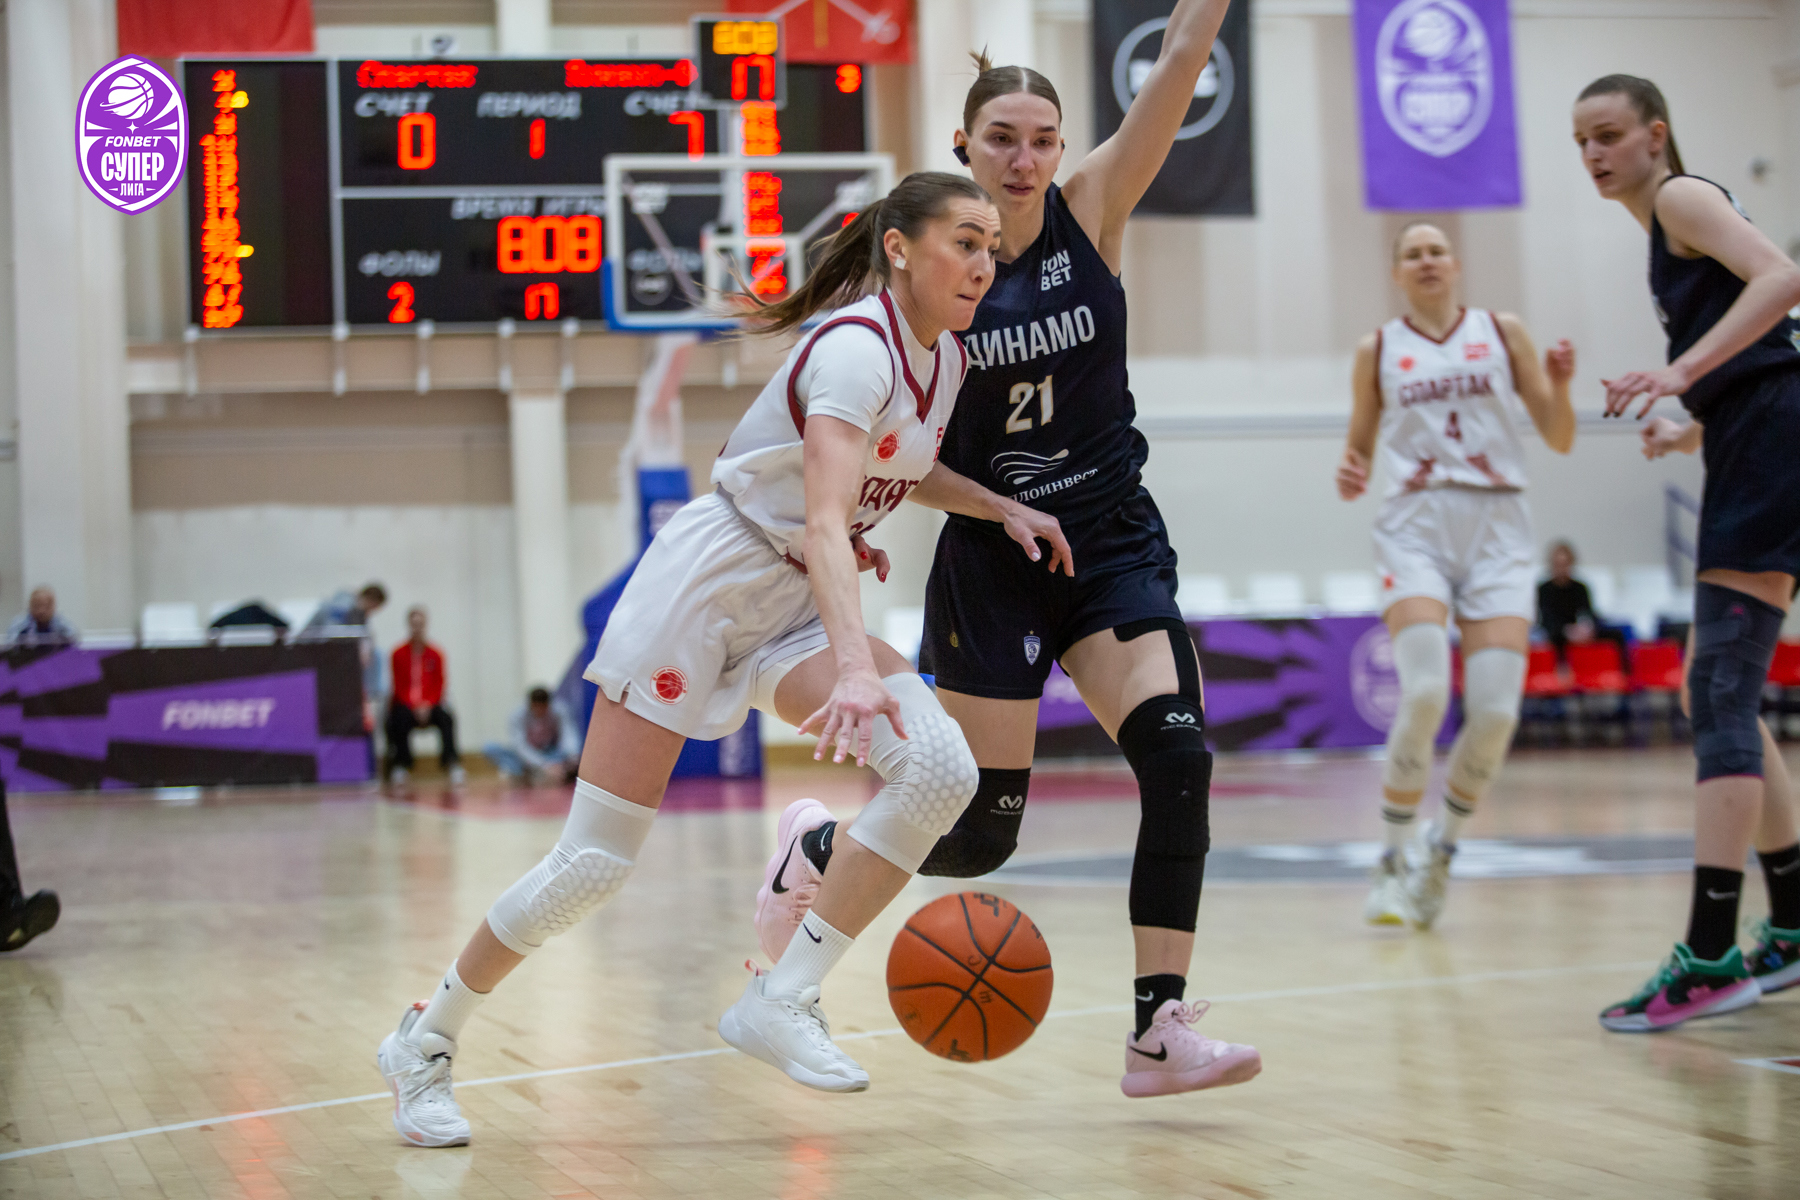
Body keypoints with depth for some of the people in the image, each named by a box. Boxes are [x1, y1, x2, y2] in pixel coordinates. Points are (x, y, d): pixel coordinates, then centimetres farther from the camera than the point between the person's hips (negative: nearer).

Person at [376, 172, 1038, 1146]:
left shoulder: (946, 354, 3)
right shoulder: (854, 347, -22)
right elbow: (824, 524, -36)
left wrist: (1001, 510, 11)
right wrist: (856, 668, -49)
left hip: (796, 608, 7)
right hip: (706, 581, -7)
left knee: (940, 766, -20)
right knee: (594, 861, -6)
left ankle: (781, 1001, -13)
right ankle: (423, 1043, 15)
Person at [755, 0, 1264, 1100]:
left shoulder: (1093, 213, -3)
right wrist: (1006, 509, -16)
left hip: (1116, 543, 2)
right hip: (989, 559, -2)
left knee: (1178, 754, -19)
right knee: (980, 831, 4)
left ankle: (1163, 1029, -12)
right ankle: (815, 844, 34)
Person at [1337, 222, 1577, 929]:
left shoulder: (1503, 334, 12)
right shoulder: (1377, 351, 12)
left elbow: (1559, 440, 11)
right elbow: (1360, 445, 19)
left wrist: (1559, 385, -9)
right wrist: (1349, 476, -4)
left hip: (1496, 525, 1)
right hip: (1416, 524, -1)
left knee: (1496, 707, -13)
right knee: (1424, 692, -22)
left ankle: (1441, 852, 11)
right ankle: (1392, 863, -5)